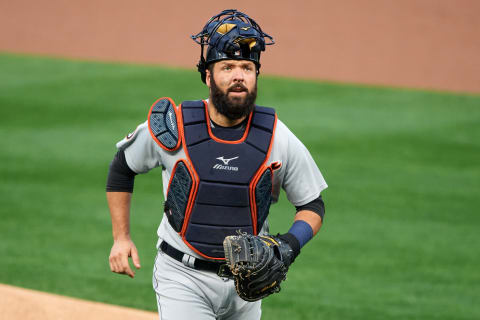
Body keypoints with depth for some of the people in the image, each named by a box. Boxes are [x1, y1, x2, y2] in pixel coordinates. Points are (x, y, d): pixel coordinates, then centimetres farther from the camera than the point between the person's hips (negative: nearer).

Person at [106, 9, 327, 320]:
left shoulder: (278, 139, -7)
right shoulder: (171, 128, -11)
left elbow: (313, 204, 4)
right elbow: (122, 167, 8)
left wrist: (290, 244, -16)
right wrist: (121, 237, 3)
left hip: (245, 282, 3)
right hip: (183, 279, -3)